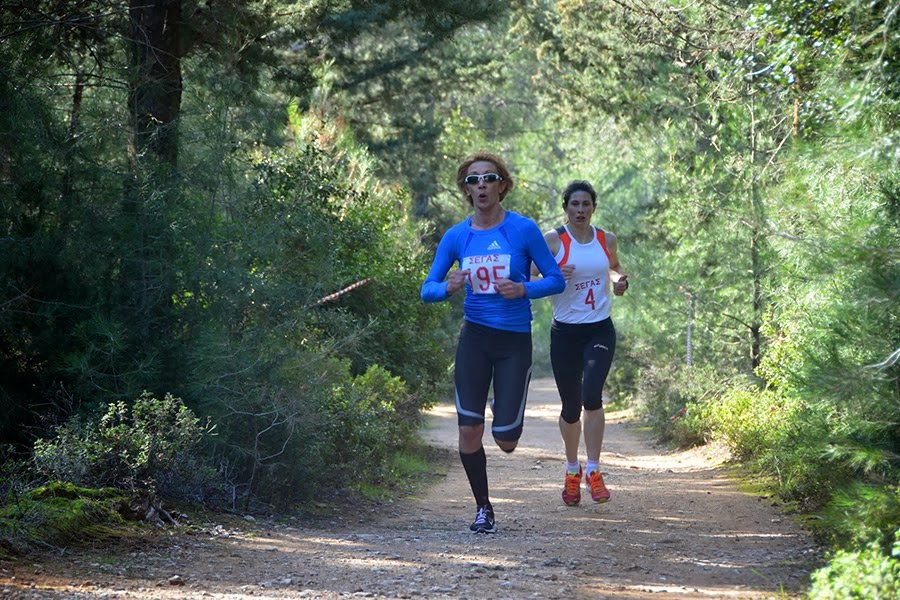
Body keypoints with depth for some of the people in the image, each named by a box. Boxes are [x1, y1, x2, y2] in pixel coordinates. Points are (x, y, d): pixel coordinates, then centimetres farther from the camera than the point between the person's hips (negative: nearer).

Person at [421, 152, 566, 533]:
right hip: (474, 338, 2)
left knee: (506, 440, -4)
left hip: (515, 341, -2)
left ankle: (508, 423, 35)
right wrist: (448, 288, -18)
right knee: (469, 429, -5)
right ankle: (483, 508, 15)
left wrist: (523, 290, -20)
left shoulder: (523, 229, -6)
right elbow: (427, 289, 4)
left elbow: (556, 280, -2)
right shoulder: (456, 236, 2)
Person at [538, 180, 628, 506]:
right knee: (570, 406, 6)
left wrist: (618, 280, 3)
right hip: (565, 332, -1)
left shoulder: (607, 240, 5)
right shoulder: (552, 240, -4)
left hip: (600, 331, 1)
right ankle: (572, 470, 29)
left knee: (592, 396, -20)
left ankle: (593, 471, -11)